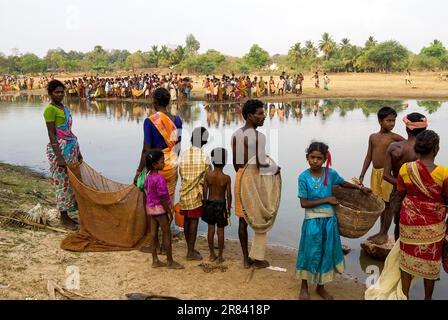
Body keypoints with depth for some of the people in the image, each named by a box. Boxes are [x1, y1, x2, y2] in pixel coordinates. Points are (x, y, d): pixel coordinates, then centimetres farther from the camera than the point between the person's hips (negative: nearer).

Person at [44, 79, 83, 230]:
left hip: (71, 147, 8)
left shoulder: (65, 108, 14)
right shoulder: (50, 109, -11)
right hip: (59, 149, -8)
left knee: (72, 181, 12)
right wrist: (59, 157, -20)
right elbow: (51, 135, -15)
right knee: (62, 182, -1)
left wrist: (78, 151, 19)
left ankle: (68, 214, 23)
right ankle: (64, 218, 11)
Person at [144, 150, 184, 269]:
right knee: (167, 234, 3)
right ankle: (170, 262, 12)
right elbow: (162, 198, -22)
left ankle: (155, 261, 21)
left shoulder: (148, 176, 3)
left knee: (153, 233, 12)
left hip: (151, 207, 8)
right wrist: (169, 212, -14)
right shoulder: (159, 178, -24)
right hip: (160, 208, -8)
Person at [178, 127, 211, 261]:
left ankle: (190, 248, 25)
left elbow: (181, 175, 3)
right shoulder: (204, 157, -12)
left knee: (186, 220, 13)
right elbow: (205, 180, -10)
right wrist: (205, 196, 0)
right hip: (196, 193, -4)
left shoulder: (184, 155, 0)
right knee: (194, 221, 2)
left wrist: (188, 186, 13)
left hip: (184, 192, 5)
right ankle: (191, 252, 6)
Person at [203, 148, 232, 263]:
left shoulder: (207, 174, -12)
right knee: (220, 230, 8)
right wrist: (229, 208, 4)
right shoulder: (226, 178, -17)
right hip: (221, 204, -2)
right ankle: (220, 256, 16)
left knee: (211, 229, 13)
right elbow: (229, 195, -11)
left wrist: (205, 204, 10)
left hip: (210, 203, 2)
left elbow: (205, 191, -4)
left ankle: (212, 255, 23)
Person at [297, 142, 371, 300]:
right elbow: (304, 203, -14)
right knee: (310, 252, 8)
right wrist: (326, 200, -16)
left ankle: (320, 287, 33)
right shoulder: (303, 177, -12)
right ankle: (304, 287, 28)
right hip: (312, 221, -3)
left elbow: (343, 183, 19)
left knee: (326, 252, 13)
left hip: (329, 220, 3)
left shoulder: (331, 173, -4)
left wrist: (360, 187, 15)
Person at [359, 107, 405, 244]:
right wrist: (362, 176, 9)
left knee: (387, 204, 3)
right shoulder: (372, 137, 9)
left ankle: (384, 233, 14)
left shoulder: (394, 137, -6)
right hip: (375, 173, 5)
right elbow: (369, 157, 11)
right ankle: (381, 231, 27)